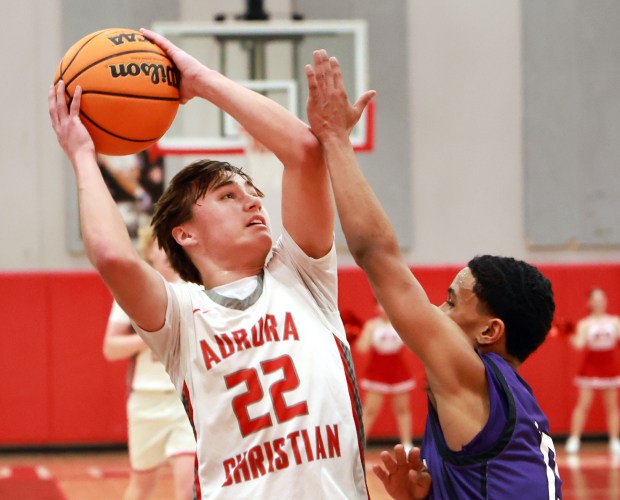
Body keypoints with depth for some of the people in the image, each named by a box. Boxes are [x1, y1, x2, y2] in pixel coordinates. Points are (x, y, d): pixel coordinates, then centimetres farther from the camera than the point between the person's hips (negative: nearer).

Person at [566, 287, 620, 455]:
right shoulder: (585, 324, -1)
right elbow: (579, 343, -12)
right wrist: (572, 339, -31)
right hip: (590, 366, -2)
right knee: (583, 404, -7)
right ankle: (574, 440, -5)